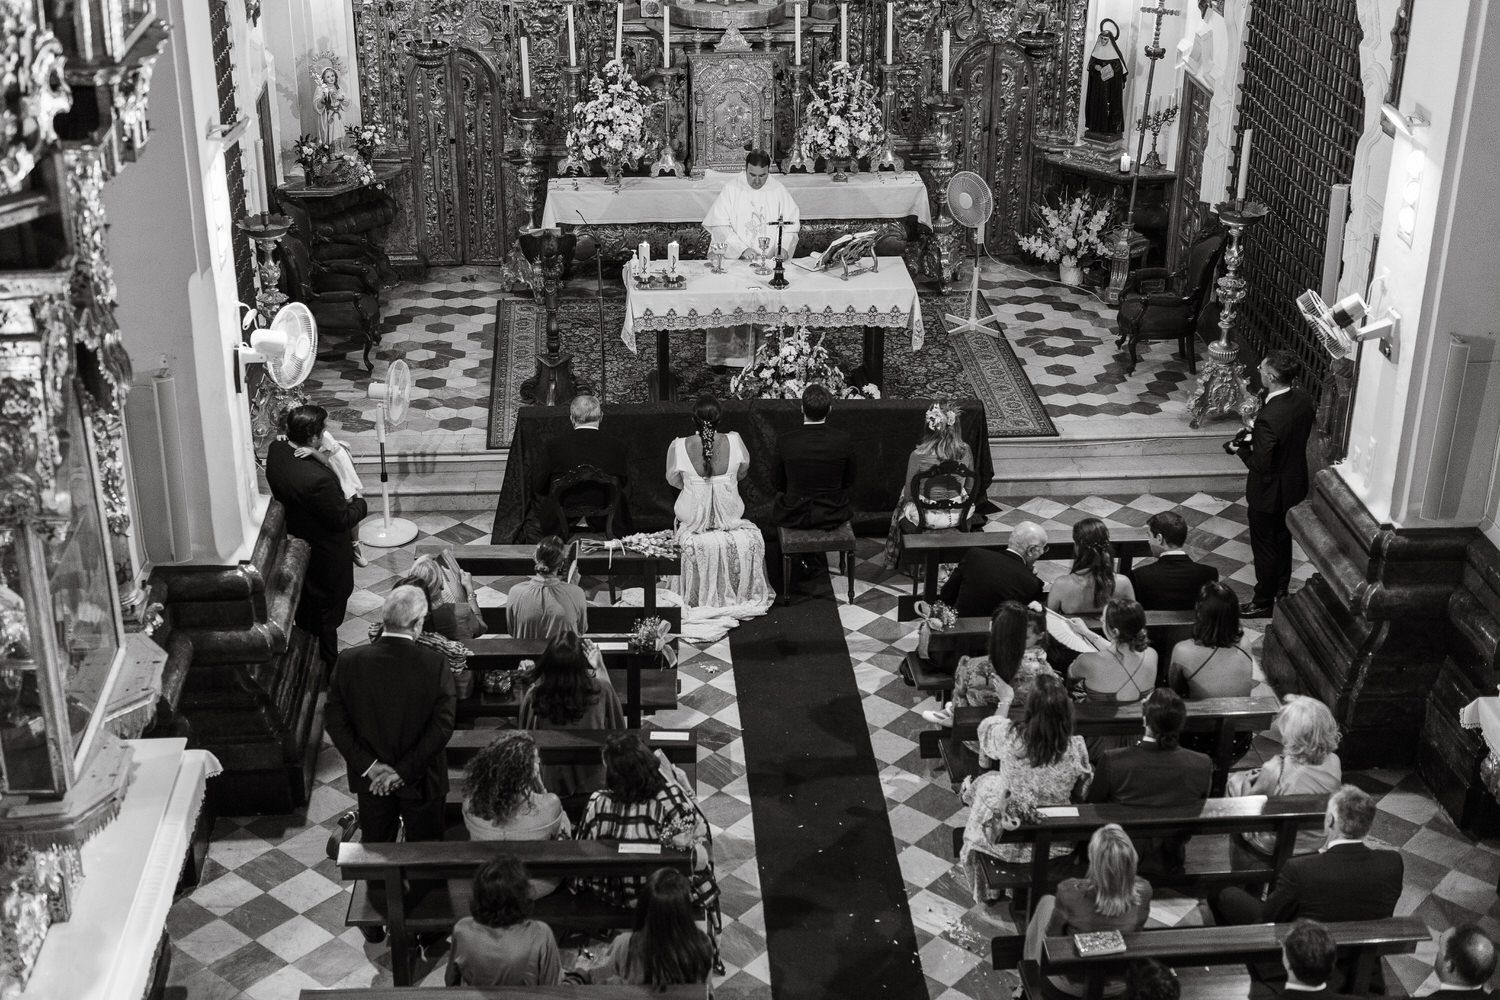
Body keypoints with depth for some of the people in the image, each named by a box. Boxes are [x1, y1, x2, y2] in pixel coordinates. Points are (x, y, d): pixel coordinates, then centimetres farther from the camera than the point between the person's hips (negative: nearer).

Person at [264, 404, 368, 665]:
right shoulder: (317, 479, -42)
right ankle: (329, 662, 36)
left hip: (295, 542, 8)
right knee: (329, 606, 17)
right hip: (324, 553, -7)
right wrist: (360, 503, -7)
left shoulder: (275, 451, -18)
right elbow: (342, 519, -26)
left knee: (305, 598, 31)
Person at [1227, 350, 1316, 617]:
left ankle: (1263, 603, 28)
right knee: (1283, 537, 27)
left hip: (1270, 492, -8)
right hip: (1294, 485, 8)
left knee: (1265, 547, 12)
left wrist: (1241, 448, -12)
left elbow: (1260, 465, -29)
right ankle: (1281, 589, 46)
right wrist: (1255, 436, 2)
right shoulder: (1303, 400, -11)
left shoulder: (1269, 418, -36)